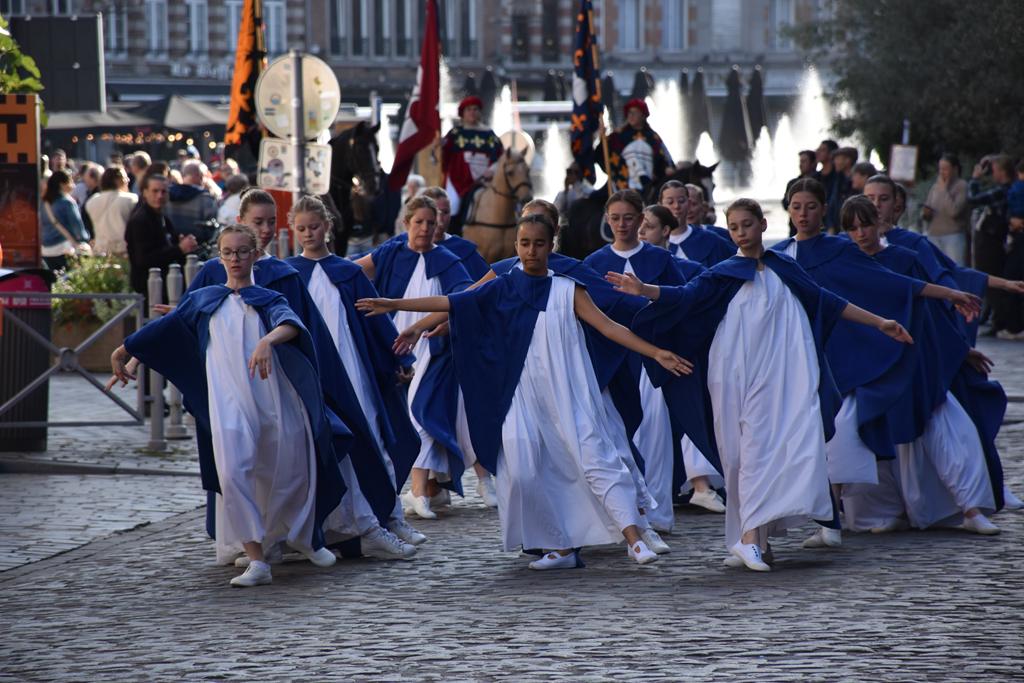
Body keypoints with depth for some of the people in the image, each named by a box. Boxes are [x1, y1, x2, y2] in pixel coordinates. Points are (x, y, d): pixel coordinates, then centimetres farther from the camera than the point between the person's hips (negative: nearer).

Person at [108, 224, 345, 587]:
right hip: (227, 402, 0)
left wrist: (268, 340, -31)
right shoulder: (203, 300, 19)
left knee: (290, 472, 7)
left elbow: (292, 325, -9)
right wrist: (124, 356, 25)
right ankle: (257, 560, -20)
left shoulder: (268, 299, 13)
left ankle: (303, 537, 37)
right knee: (232, 473, -20)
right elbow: (162, 332, 27)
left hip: (273, 397, 0)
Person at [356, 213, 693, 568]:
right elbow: (450, 303, 7)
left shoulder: (567, 290, 3)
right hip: (523, 396, 2)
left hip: (566, 393, -2)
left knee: (594, 457, -10)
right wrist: (393, 304, 4)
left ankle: (634, 539, -14)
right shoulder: (503, 288, 7)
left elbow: (609, 327, -1)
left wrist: (656, 353, -10)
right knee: (524, 472, -6)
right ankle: (561, 547, 7)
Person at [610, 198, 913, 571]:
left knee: (787, 443, -9)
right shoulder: (724, 274, 8)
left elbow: (827, 302, 21)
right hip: (739, 377, -2)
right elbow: (686, 296, -4)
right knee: (747, 451, -8)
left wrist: (879, 322, 22)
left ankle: (752, 536, -9)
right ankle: (750, 536, -12)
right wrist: (643, 290, -21)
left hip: (781, 375, 2)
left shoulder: (783, 268, 15)